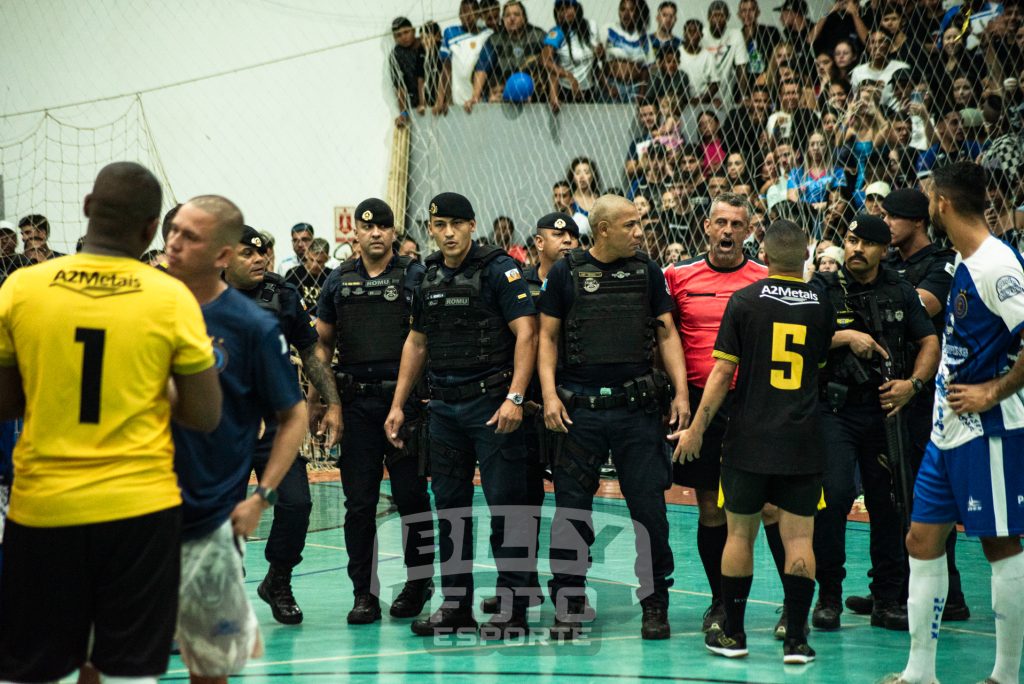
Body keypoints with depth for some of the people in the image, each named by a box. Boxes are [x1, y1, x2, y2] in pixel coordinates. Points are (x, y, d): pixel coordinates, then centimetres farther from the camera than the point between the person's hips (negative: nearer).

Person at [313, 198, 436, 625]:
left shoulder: (415, 277, 2)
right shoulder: (339, 282, 11)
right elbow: (323, 343, 16)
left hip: (405, 399, -3)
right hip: (356, 402, 3)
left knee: (410, 495, 2)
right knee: (359, 502, 3)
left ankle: (418, 582, 17)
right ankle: (364, 593, 9)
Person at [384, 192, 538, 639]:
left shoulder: (499, 269, -7)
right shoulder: (428, 278, 12)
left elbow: (526, 332, -14)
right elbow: (416, 342, 21)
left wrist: (514, 397, -23)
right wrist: (398, 404, 16)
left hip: (491, 404, -6)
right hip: (444, 405, 7)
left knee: (506, 506, -4)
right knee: (449, 508, 10)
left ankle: (513, 609, 1)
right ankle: (456, 606, 18)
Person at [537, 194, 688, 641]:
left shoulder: (647, 272, 7)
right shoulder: (566, 273, 2)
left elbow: (667, 333, 8)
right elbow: (548, 337, 4)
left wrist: (680, 391, -2)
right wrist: (549, 394, -7)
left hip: (638, 407, 1)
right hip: (580, 409, -1)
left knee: (649, 506, 0)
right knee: (571, 509, 3)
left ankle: (655, 604, 13)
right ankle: (568, 607, 15)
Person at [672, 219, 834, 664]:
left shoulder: (745, 300, -5)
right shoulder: (821, 305, 3)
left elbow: (722, 372, -6)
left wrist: (696, 429, -1)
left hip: (749, 438, -1)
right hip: (802, 442, 1)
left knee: (739, 533, 8)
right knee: (798, 537, 2)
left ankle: (733, 634, 14)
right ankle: (796, 640, 1)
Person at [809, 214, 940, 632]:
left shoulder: (901, 292, 10)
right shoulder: (823, 289, 2)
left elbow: (930, 342, 12)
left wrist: (912, 384, -3)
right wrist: (845, 336, -17)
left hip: (885, 410, 3)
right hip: (834, 409, -3)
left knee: (888, 503, 5)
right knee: (834, 495, -15)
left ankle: (888, 598, 16)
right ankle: (829, 595, -1)